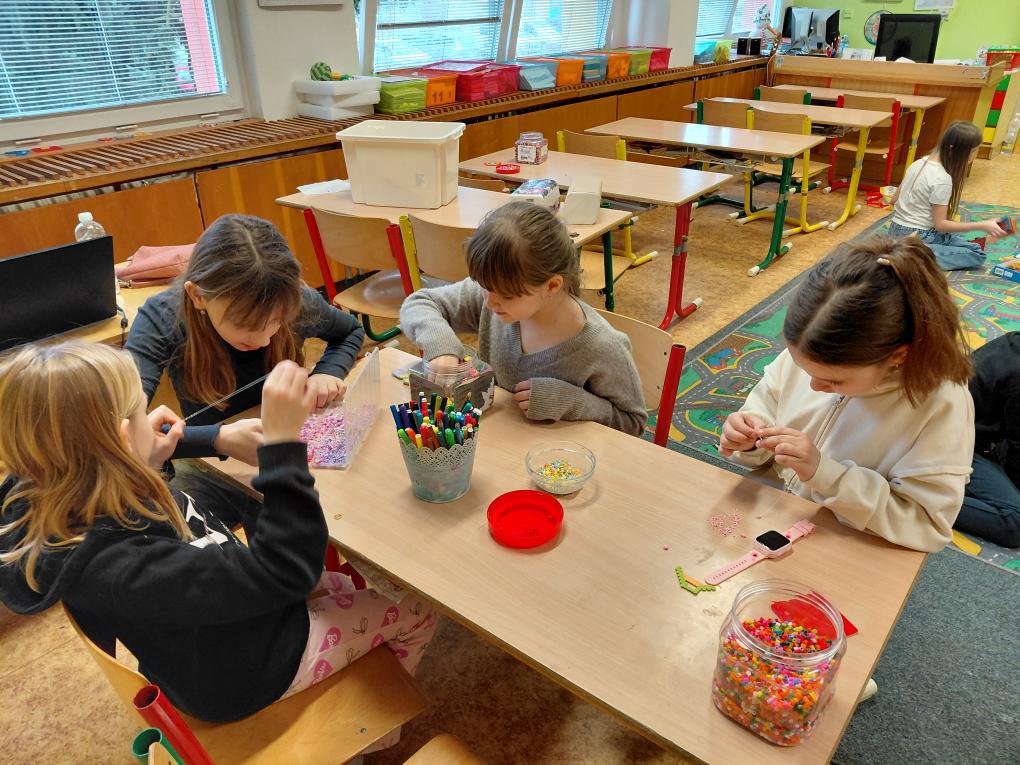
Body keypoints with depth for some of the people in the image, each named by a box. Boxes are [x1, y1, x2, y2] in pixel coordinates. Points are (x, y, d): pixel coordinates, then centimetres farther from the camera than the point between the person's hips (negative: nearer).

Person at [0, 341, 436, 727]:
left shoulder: (52, 493, -15)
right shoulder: (117, 568, -42)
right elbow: (284, 570, -42)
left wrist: (147, 464, -7)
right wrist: (283, 441, -48)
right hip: (249, 672, -8)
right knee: (418, 612, 8)